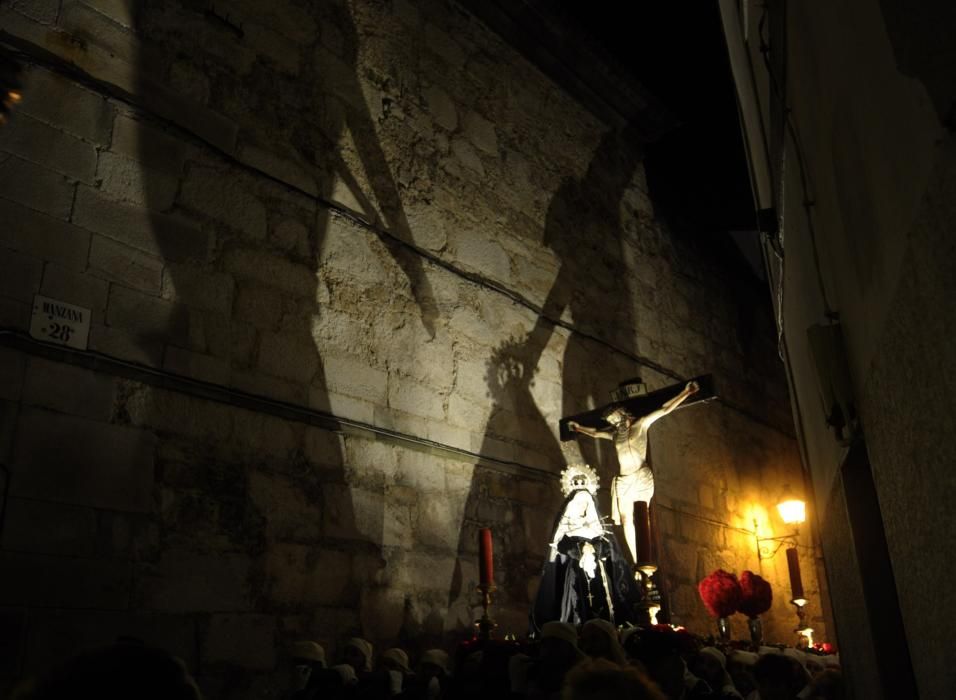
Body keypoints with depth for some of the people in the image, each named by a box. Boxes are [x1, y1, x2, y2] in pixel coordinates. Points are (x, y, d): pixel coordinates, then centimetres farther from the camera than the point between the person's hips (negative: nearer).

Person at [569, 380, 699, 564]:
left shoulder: (641, 424, 3)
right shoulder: (615, 433, 16)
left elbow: (665, 410, -2)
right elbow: (595, 433, 34)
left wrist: (686, 393, -8)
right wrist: (578, 428, 46)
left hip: (641, 477, -5)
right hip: (623, 480, 5)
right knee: (626, 520, 0)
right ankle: (636, 562, 3)